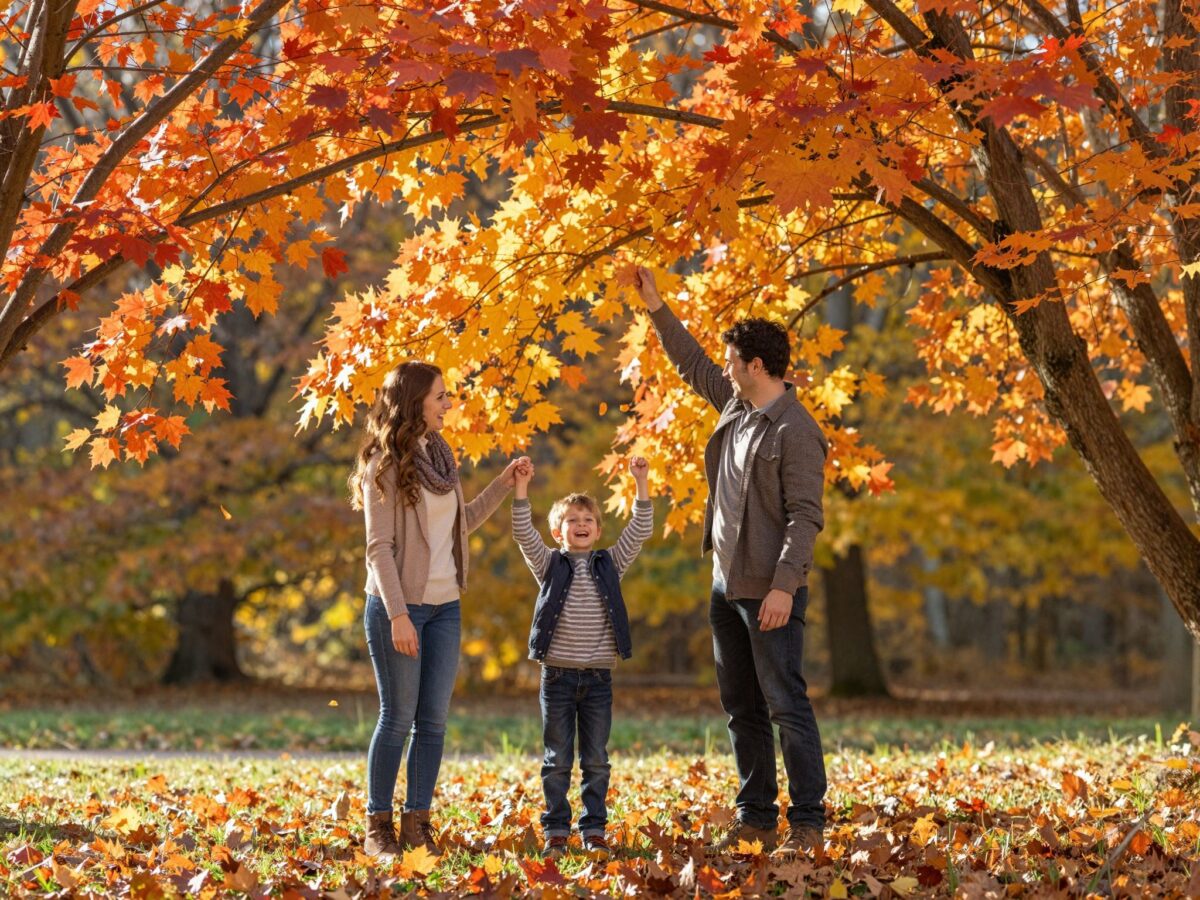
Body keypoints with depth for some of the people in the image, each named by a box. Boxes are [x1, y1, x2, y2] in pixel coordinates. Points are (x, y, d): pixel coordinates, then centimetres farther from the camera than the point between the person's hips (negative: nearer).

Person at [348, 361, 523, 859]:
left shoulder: (439, 455, 11)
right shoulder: (385, 464, -10)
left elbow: (461, 522, 23)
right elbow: (379, 547, -14)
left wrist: (504, 483, 15)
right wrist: (398, 615, -20)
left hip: (445, 607, 6)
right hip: (399, 607, -6)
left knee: (434, 720, 5)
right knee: (398, 718, -2)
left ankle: (417, 825, 11)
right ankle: (378, 827, 8)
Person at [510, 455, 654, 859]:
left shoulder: (610, 564, 8)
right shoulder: (549, 565, 4)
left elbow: (640, 531, 1)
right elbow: (524, 534, -9)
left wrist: (641, 483, -7)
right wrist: (521, 488, -19)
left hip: (598, 677, 1)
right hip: (558, 674, -1)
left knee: (596, 760, 5)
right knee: (557, 760, 3)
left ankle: (595, 831, 11)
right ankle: (556, 831, 9)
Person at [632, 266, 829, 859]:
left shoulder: (795, 432, -15)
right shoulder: (736, 407, 10)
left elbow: (805, 516, -20)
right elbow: (692, 365, 26)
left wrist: (784, 585, -27)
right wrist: (656, 309, 23)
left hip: (769, 592, -9)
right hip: (726, 586, 9)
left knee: (786, 706, -7)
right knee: (741, 709, 12)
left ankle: (806, 824, -3)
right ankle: (756, 819, 18)